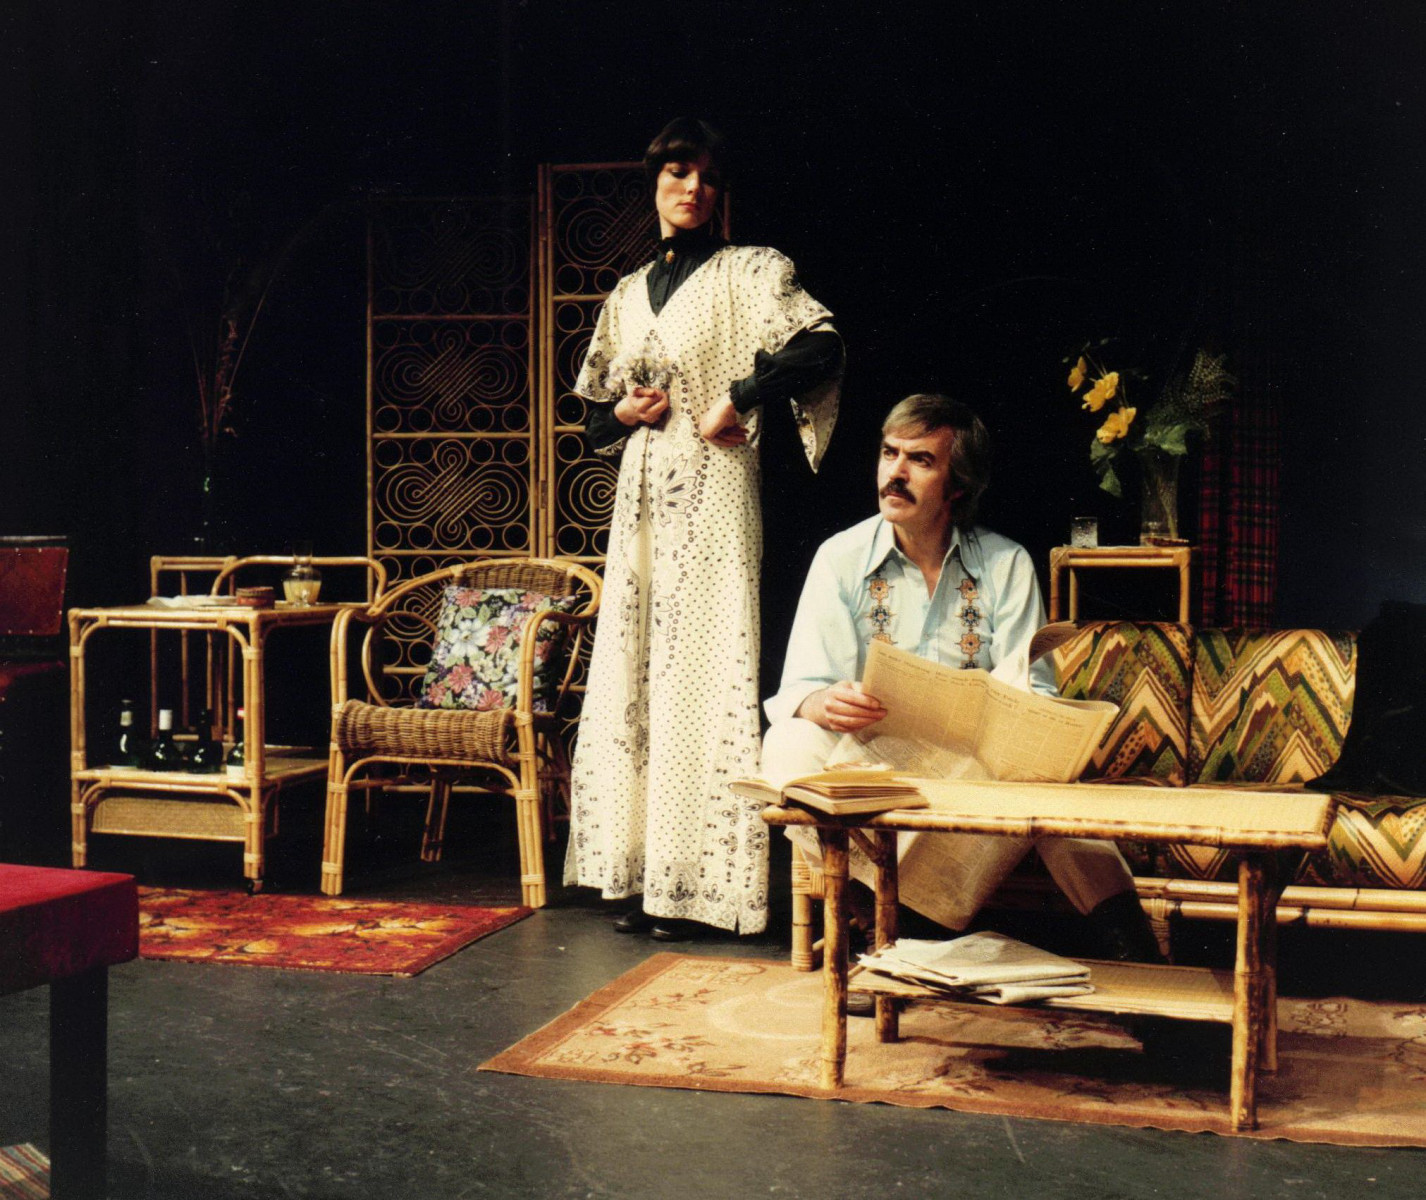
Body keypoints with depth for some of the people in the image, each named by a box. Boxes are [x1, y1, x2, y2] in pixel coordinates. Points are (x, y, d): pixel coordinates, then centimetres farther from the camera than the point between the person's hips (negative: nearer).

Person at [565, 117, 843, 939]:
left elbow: (821, 347, -17)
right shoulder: (630, 293, 17)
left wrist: (737, 401, -16)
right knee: (635, 675, 5)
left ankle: (699, 885, -3)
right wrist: (623, 413, 2)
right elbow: (594, 412, 23)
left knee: (701, 676, -8)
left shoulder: (748, 272, 0)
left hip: (713, 490, -6)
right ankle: (647, 879, 12)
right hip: (642, 494, 7)